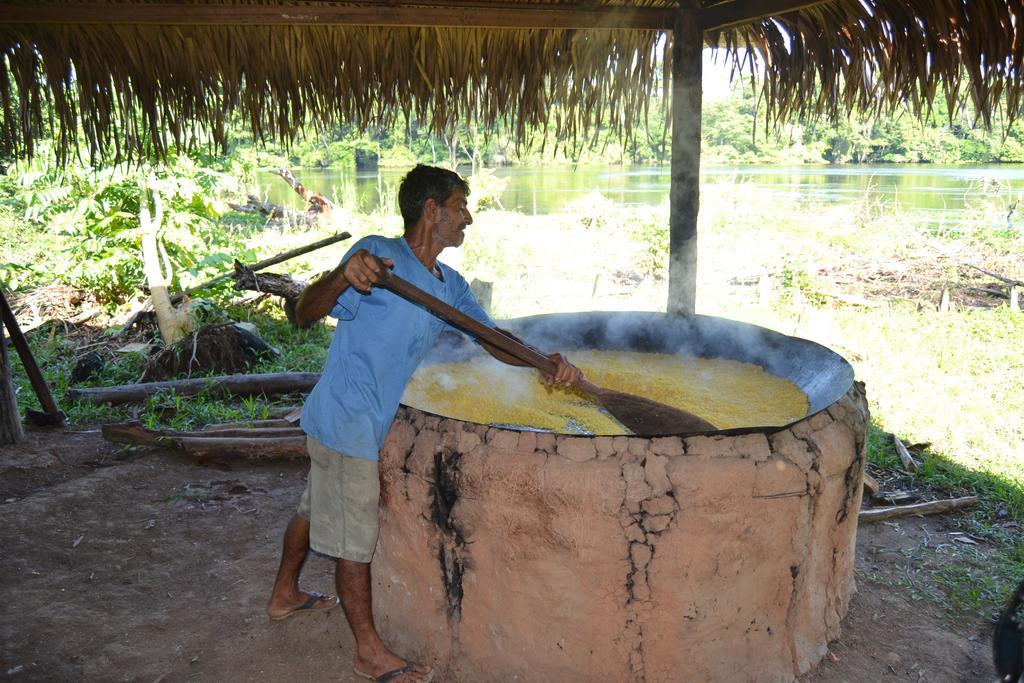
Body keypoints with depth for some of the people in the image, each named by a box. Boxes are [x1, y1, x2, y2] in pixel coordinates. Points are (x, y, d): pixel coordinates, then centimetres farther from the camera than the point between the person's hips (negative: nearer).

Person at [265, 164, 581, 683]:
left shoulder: (449, 285, 6)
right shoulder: (379, 254, -19)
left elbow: (494, 340, 4)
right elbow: (305, 316, -22)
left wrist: (547, 362, -14)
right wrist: (341, 277, -44)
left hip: (347, 421, 9)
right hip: (346, 424, -9)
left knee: (315, 508, 26)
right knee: (355, 542, 5)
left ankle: (284, 596, 49)